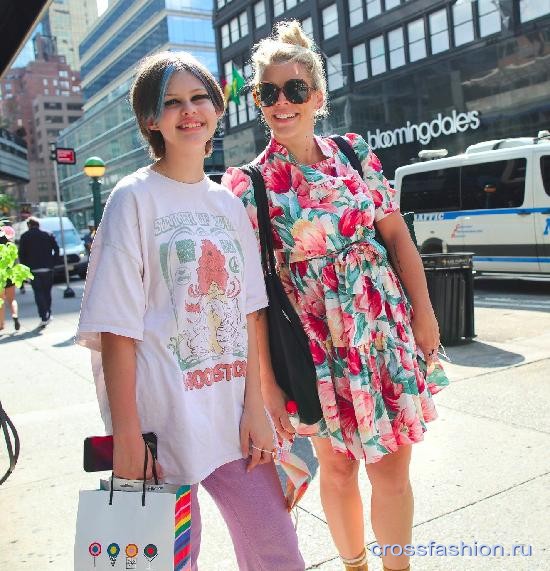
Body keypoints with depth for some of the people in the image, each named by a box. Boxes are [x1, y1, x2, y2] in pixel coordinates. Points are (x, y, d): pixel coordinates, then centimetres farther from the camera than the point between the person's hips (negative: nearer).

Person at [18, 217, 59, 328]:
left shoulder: (25, 237, 1)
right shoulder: (48, 235, 6)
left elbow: (21, 254, -2)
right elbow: (56, 250, 1)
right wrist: (52, 263, 7)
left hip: (34, 270, -2)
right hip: (48, 269, 2)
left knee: (38, 293, -2)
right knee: (47, 292, 14)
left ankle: (44, 317, -14)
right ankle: (48, 315, 21)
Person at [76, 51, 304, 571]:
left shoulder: (229, 202, 10)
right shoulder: (135, 198, -5)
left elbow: (247, 312, 7)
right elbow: (117, 329, -10)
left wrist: (254, 406, 1)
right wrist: (126, 437, -13)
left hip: (232, 415, 5)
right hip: (162, 418, -5)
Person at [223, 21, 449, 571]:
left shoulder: (354, 151, 3)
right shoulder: (248, 185, -7)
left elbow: (398, 236, 6)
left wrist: (424, 315, 4)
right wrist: (267, 381, -10)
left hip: (387, 326, 3)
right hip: (317, 339, -2)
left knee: (392, 467, 8)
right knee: (338, 464, 14)